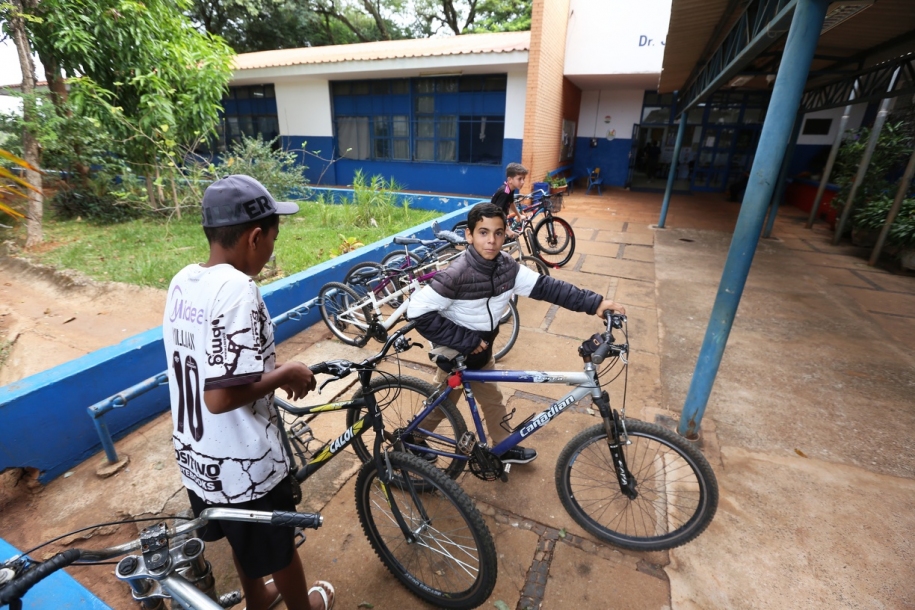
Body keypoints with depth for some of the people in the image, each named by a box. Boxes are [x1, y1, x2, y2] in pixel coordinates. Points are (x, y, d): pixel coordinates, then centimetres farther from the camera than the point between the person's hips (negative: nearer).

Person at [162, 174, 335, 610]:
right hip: (244, 463, -7)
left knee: (243, 538, 32)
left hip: (195, 456, 8)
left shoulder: (183, 281, -2)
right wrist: (285, 374, -18)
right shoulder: (238, 289, -29)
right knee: (279, 547, 21)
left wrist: (272, 371, 6)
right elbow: (221, 396, -32)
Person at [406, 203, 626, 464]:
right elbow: (419, 312, -29)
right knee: (440, 406, 16)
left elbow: (545, 286, -12)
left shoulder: (507, 266, -11)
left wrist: (594, 302, -20)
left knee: (492, 401, 23)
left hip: (481, 353, 6)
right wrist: (465, 340, -26)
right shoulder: (456, 274, -30)